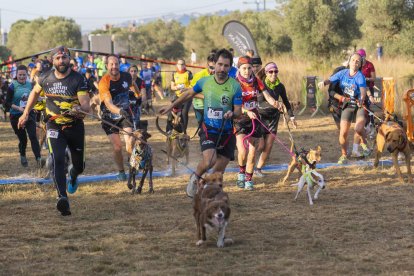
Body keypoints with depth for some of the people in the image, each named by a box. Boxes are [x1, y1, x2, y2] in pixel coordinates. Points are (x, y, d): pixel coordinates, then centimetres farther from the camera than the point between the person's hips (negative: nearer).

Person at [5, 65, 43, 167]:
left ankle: (38, 159, -19)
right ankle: (23, 156, 35)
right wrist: (19, 108, -23)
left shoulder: (30, 85, 4)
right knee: (23, 139, 6)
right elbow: (7, 103, -11)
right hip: (16, 116, -2)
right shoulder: (12, 86, -8)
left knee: (33, 136, -13)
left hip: (29, 114, 2)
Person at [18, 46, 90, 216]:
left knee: (79, 165, 12)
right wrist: (26, 114, 20)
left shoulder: (78, 80, -14)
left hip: (75, 126, 0)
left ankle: (72, 176, 50)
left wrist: (79, 109, -44)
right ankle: (62, 198, -30)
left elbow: (86, 106, -21)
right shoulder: (46, 78, -3)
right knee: (57, 160, -22)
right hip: (54, 127, 0)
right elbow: (35, 92, 19)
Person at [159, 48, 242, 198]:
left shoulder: (235, 86, -7)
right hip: (208, 130, -1)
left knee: (218, 171, 3)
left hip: (227, 133, 1)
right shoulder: (204, 82, -1)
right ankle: (195, 178, 6)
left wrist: (232, 114, -29)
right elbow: (189, 94, 18)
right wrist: (171, 107, 26)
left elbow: (238, 111, -5)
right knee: (209, 160, -24)